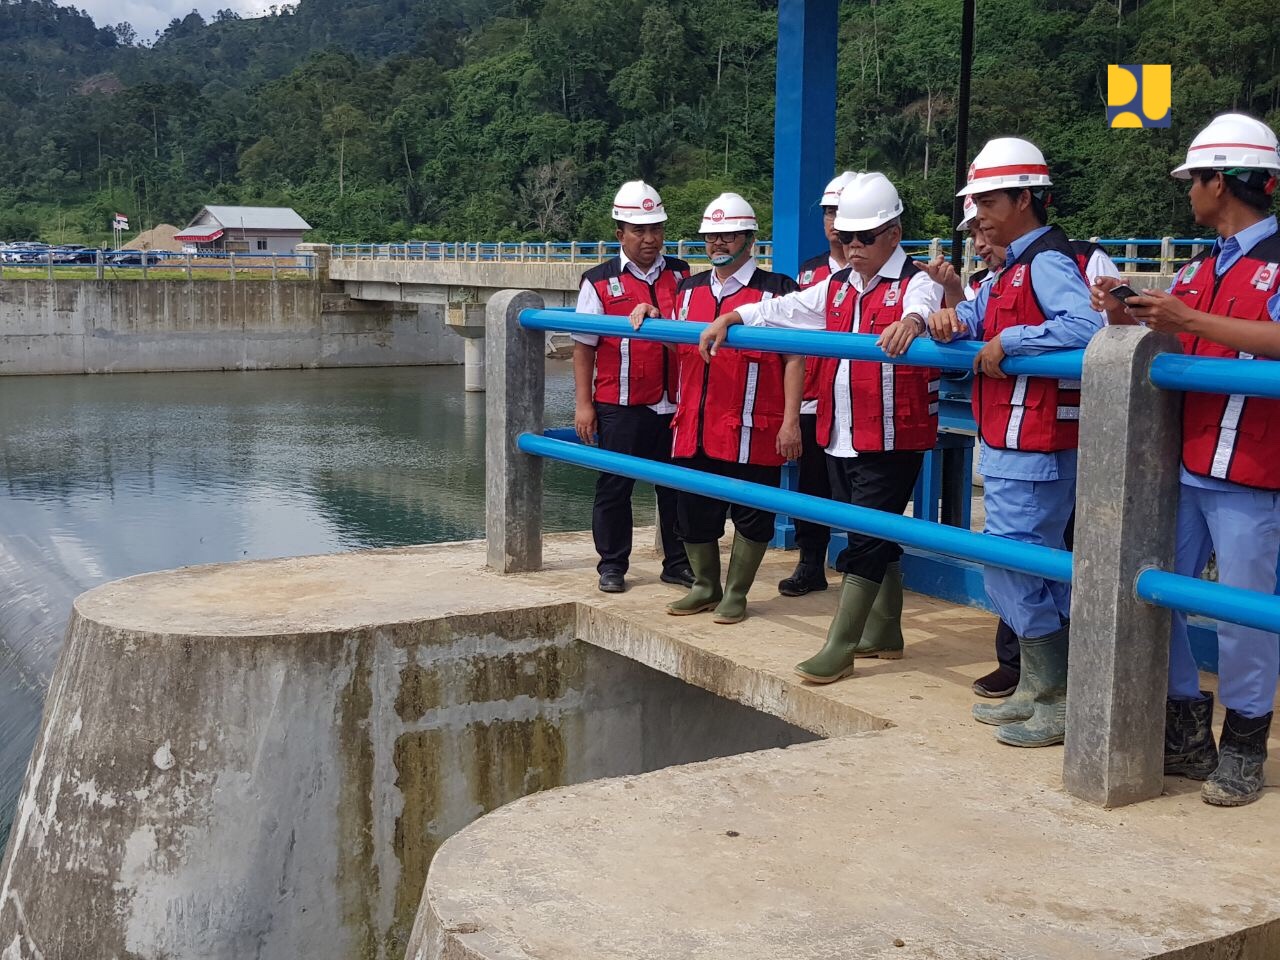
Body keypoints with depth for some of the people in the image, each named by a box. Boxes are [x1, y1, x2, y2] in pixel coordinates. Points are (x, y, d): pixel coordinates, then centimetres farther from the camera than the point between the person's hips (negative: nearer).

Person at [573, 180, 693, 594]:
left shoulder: (681, 276, 9)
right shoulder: (600, 281, 0)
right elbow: (583, 346, 0)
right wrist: (583, 403, -5)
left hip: (674, 403, 3)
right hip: (619, 407, -3)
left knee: (676, 485, 9)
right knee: (614, 486, 5)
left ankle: (678, 562, 21)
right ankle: (612, 565, 17)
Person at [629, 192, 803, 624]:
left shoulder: (776, 290, -5)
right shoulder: (691, 289, 14)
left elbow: (794, 358, -7)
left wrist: (790, 420, -13)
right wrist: (652, 319, 7)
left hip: (752, 430, -5)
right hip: (694, 427, 6)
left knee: (751, 515, 4)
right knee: (693, 511, 12)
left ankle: (735, 594, 19)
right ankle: (705, 588, 29)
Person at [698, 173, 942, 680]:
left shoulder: (916, 283, -8)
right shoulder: (837, 287, 15)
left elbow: (924, 308, -30)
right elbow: (783, 311, 19)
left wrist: (911, 322, -52)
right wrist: (730, 318, 8)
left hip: (892, 439, -7)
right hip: (840, 437, 7)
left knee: (864, 542, -7)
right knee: (877, 539, 16)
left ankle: (838, 648, -3)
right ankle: (884, 633, 28)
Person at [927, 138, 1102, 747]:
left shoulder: (1048, 262, -14)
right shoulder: (1012, 269, 18)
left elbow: (1085, 325, -30)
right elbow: (978, 312, 18)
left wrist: (1006, 341, -23)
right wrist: (952, 320, -4)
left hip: (1030, 450, -10)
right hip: (1011, 445, 10)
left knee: (1008, 566, -7)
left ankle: (1060, 703, 2)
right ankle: (1038, 690, 27)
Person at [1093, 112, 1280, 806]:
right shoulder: (1203, 268, 17)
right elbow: (1161, 327, 14)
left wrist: (1190, 320, -26)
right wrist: (1125, 314, -6)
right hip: (1181, 462, 8)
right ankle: (1185, 732, 23)